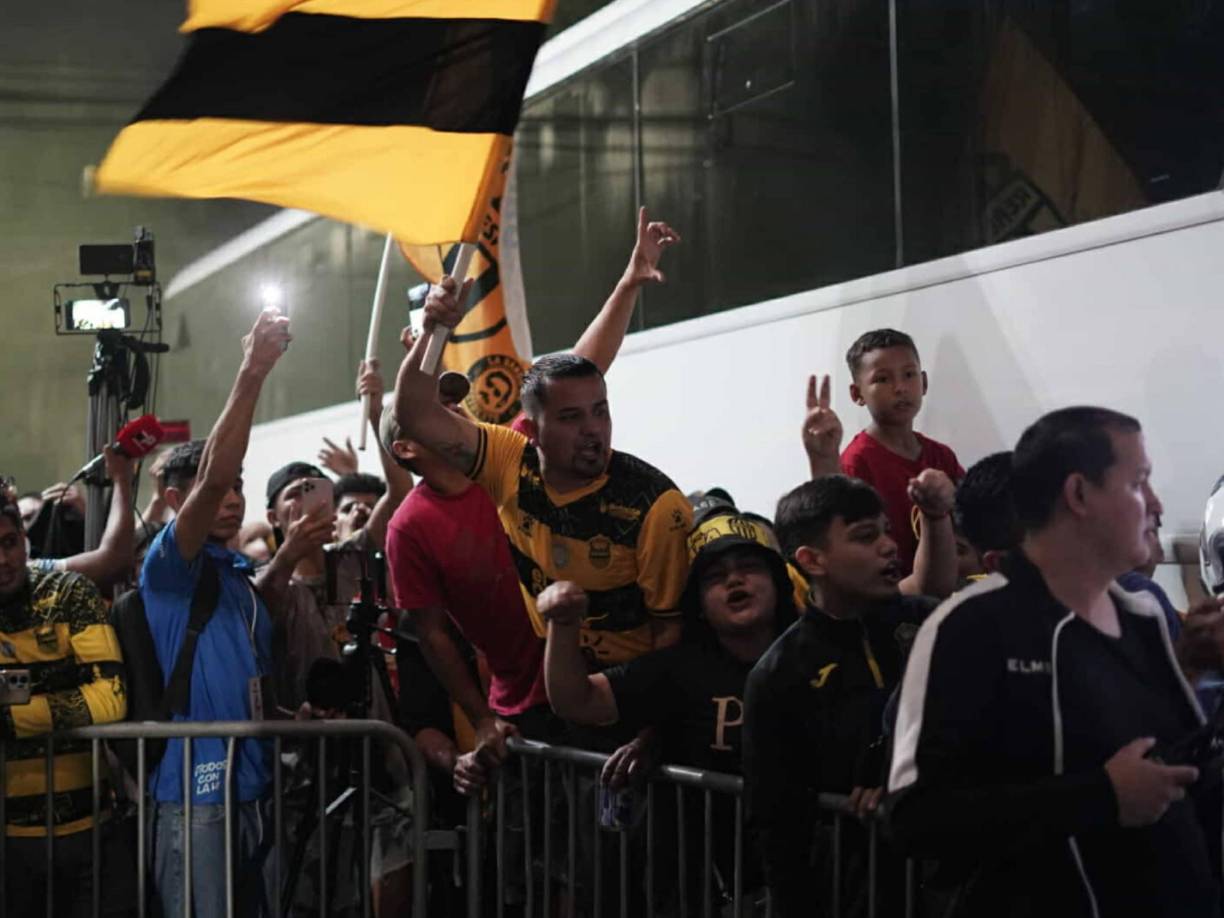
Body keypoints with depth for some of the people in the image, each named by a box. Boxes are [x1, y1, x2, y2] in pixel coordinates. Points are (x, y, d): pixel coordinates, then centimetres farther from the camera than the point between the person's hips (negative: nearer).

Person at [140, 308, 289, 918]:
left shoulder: (241, 574, 18)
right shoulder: (170, 566, -6)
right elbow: (212, 476, -22)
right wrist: (252, 372, -28)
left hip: (250, 782, 8)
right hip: (193, 784, -8)